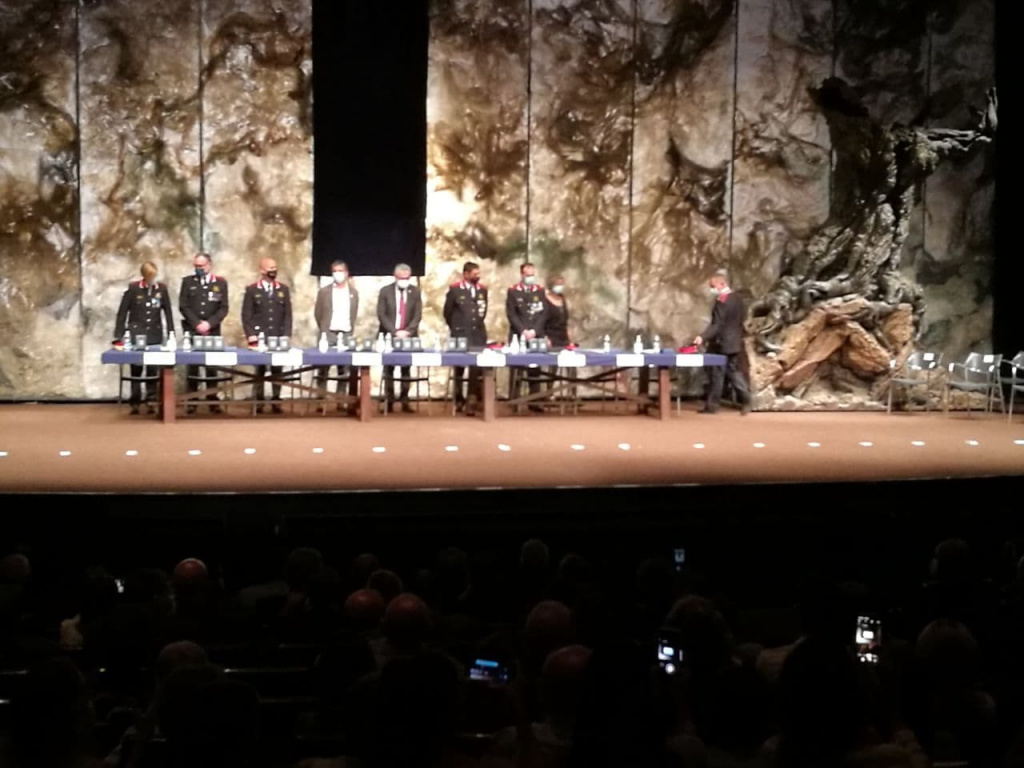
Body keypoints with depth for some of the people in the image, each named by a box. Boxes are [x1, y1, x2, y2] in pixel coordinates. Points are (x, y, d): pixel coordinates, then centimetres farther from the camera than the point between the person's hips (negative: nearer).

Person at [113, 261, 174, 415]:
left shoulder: (162, 289, 1)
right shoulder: (133, 288, -6)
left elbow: (167, 312, 5)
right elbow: (122, 312, -3)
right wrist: (118, 336, -6)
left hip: (155, 335, 2)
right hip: (135, 334, -1)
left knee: (152, 368, 0)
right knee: (136, 368, 0)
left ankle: (150, 401, 6)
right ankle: (135, 403, 6)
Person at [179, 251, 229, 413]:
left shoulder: (221, 282, 6)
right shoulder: (187, 281, 7)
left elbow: (223, 308, 0)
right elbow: (183, 306, 1)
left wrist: (209, 323, -12)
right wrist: (197, 324, -10)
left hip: (212, 331, 0)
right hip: (191, 330, 0)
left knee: (212, 366, -1)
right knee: (192, 366, -2)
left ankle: (212, 401, 3)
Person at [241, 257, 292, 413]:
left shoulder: (283, 289, 10)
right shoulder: (251, 289, 3)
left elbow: (287, 314, 9)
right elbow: (246, 314, 1)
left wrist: (286, 335, -1)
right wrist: (250, 335, -9)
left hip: (278, 338, 2)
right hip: (259, 337, -2)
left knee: (277, 370, 2)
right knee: (259, 370, -1)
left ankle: (276, 400, 7)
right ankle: (258, 401, 3)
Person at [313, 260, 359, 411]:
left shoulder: (354, 292, 8)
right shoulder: (324, 291, 2)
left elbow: (354, 314, 13)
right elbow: (317, 314, 6)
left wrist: (351, 330, 7)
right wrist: (324, 330, 5)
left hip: (346, 334, 2)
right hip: (328, 334, -2)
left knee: (346, 370, 1)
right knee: (323, 370, -2)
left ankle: (341, 400, 6)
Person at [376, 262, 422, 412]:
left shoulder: (415, 291, 5)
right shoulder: (385, 291, 1)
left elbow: (417, 315, 1)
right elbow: (381, 315, -4)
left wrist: (407, 331, -13)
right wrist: (394, 332, -14)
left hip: (408, 336, 1)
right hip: (389, 335, -1)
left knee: (406, 369, -1)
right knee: (389, 370, -1)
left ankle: (404, 401, 2)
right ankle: (389, 402, 3)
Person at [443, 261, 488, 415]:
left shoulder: (482, 289, 7)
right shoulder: (454, 289, -4)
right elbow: (447, 312, 4)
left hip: (478, 335, 3)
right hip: (460, 334, -2)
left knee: (476, 368, -5)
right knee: (459, 367, 8)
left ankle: (471, 400, 1)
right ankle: (459, 399, 23)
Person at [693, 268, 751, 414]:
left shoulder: (721, 301, -18)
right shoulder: (737, 299, 10)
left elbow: (717, 324, -25)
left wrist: (703, 337, -32)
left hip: (721, 343, -9)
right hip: (734, 342, 9)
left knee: (717, 374, -1)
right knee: (734, 371, 11)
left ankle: (712, 405, 6)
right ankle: (745, 402, 5)